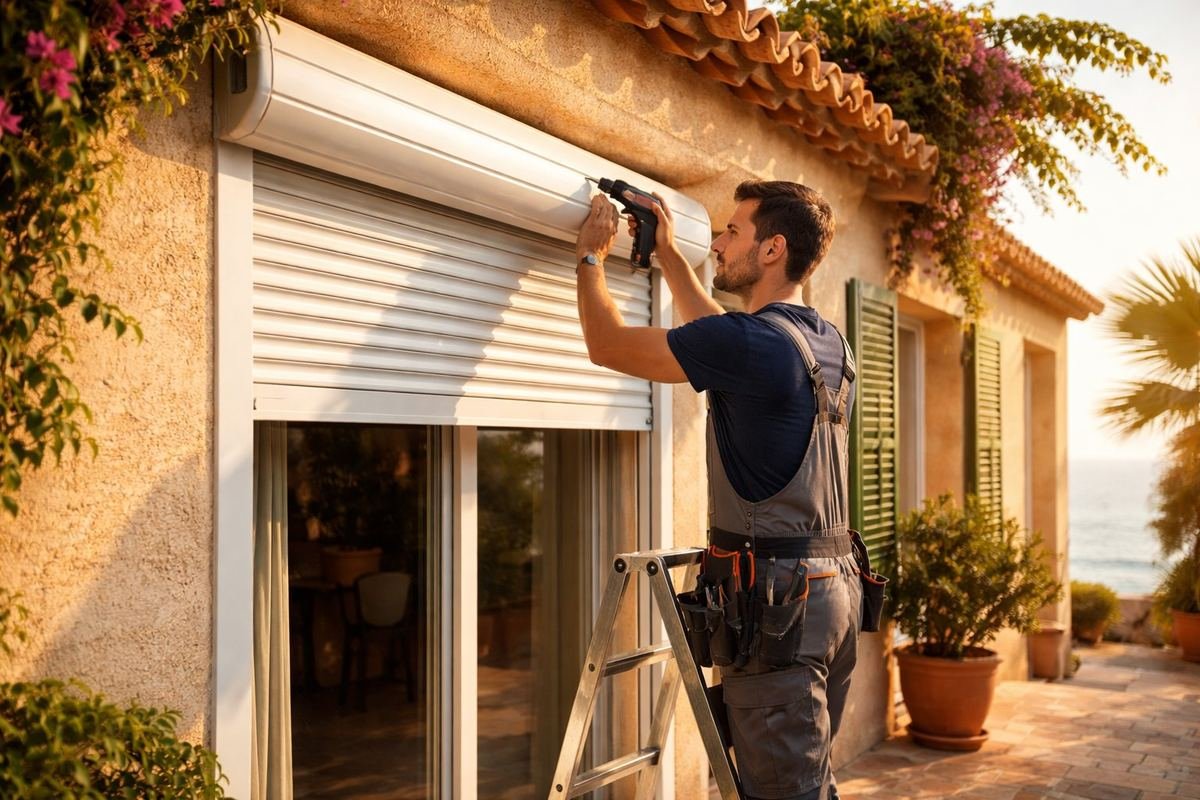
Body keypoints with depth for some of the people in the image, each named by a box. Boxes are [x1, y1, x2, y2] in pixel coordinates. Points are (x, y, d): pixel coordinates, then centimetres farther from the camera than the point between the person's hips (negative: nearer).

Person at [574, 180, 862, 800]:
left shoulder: (752, 343, -17)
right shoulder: (830, 345, 10)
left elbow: (607, 344, -8)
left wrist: (590, 256, 9)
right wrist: (668, 254, 31)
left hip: (777, 599, -9)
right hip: (835, 589, 9)